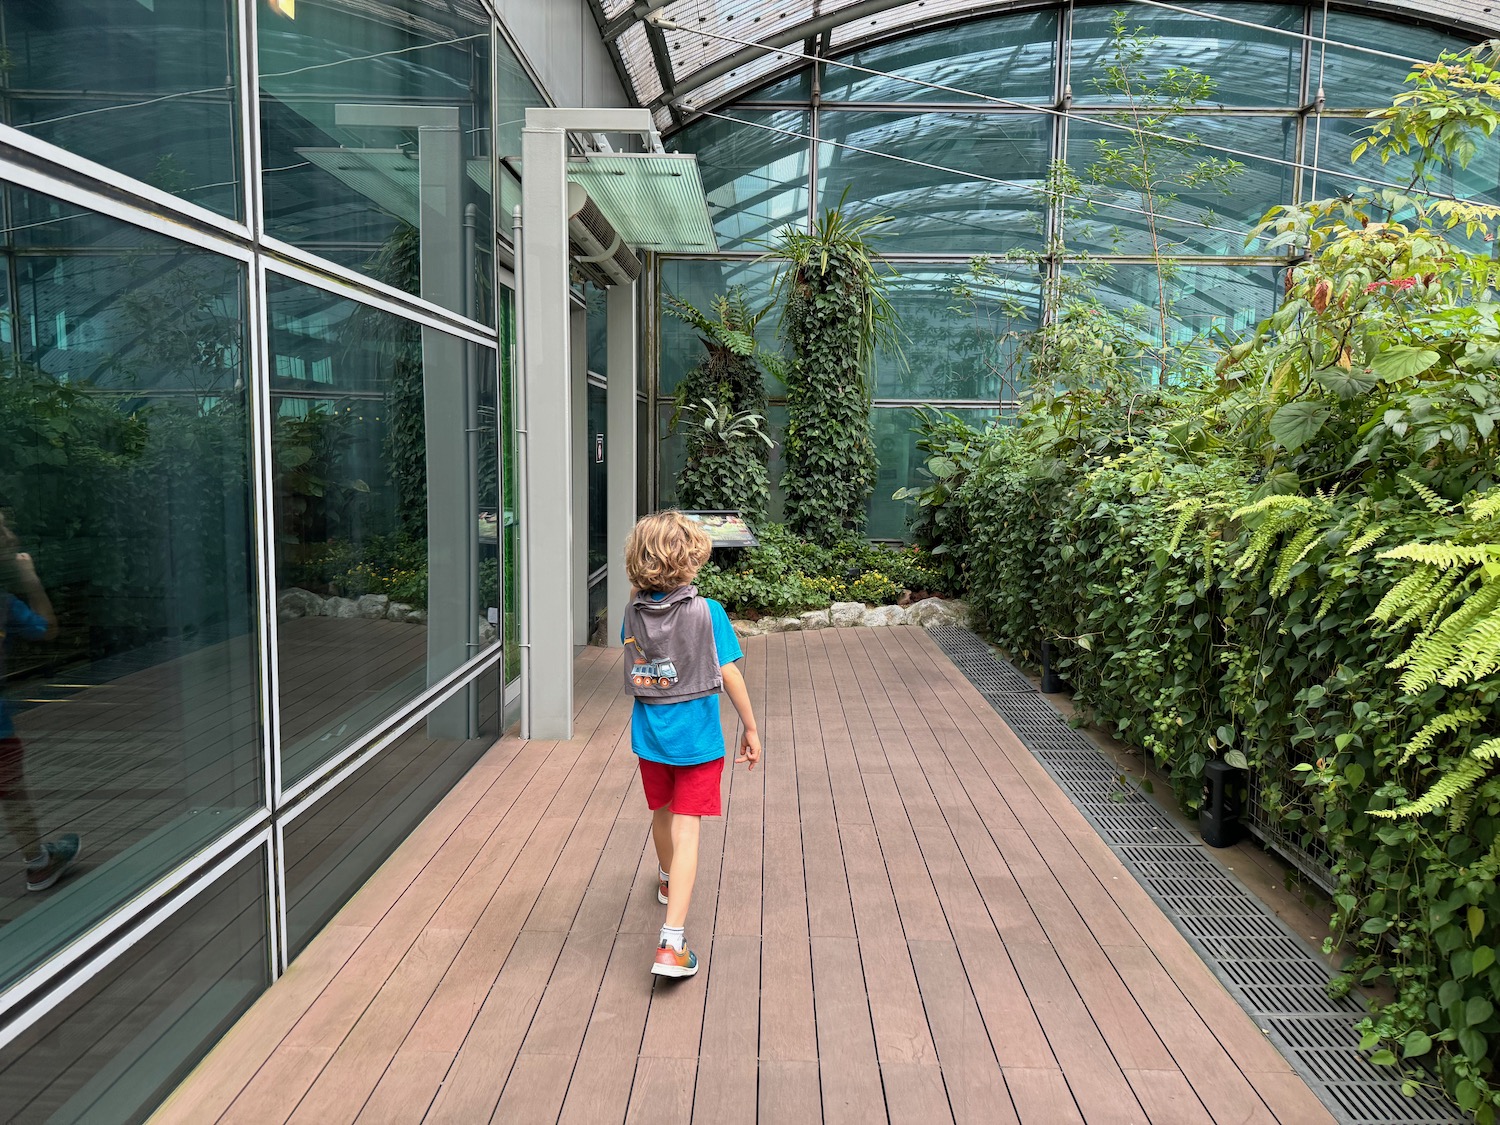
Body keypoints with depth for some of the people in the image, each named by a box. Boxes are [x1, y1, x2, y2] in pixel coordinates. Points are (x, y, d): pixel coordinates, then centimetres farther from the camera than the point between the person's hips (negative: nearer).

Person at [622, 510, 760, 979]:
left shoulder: (633, 612, -4)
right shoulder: (707, 612, -16)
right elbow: (729, 674, -13)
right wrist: (750, 729, -3)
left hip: (650, 736, 4)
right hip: (697, 739, -4)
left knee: (662, 813, 25)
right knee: (686, 830, -4)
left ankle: (668, 881, 53)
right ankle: (672, 943, -11)